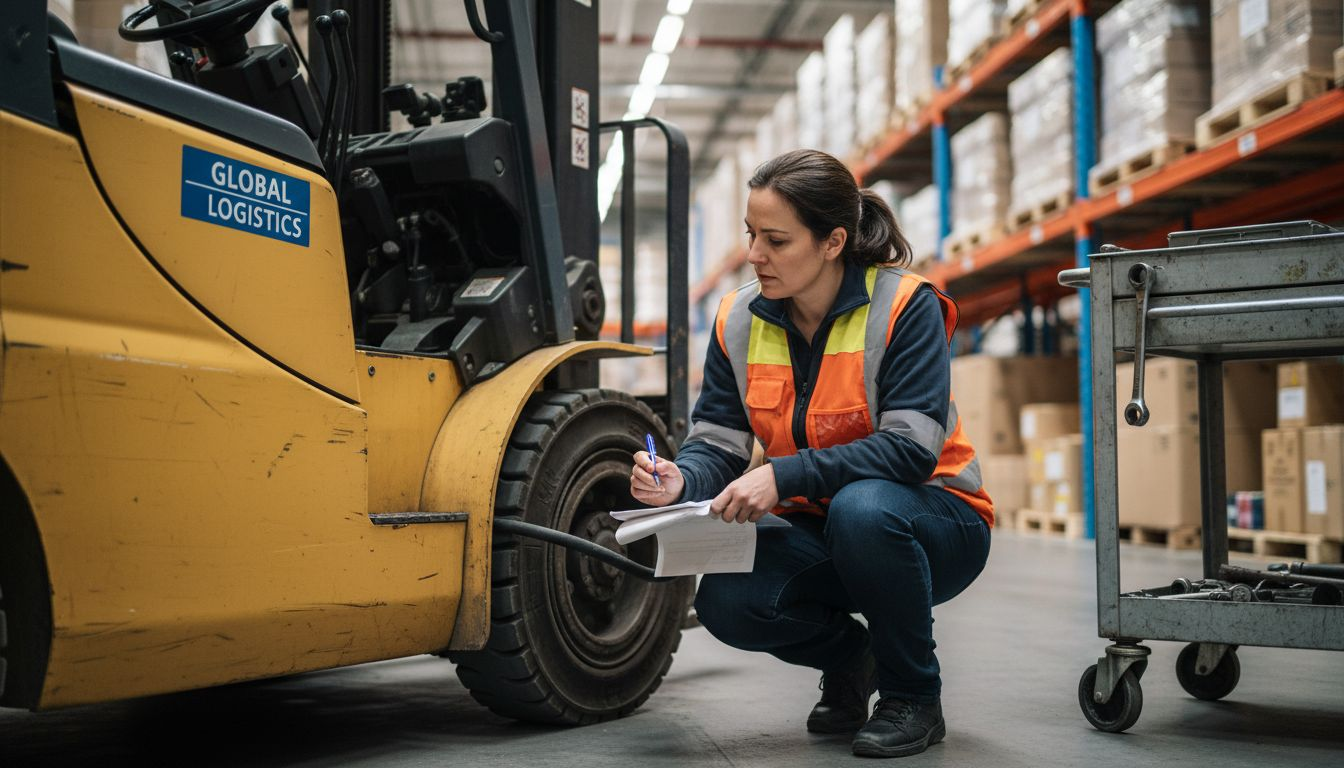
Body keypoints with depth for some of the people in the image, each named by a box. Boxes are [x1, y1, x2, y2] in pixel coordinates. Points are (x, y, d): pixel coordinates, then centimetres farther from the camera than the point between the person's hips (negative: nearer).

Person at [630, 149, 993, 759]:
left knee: (862, 508, -38)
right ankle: (848, 657, 11)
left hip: (934, 524, -4)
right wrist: (681, 481, -26)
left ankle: (912, 696, -11)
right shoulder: (740, 320, -2)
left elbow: (912, 448, -26)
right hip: (816, 530, 4)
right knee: (724, 601, -24)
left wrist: (784, 476, -34)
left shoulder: (905, 306, -17)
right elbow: (717, 445, -1)